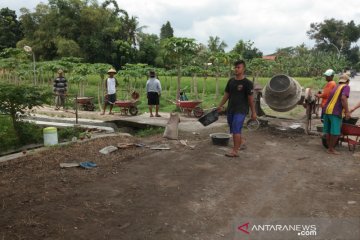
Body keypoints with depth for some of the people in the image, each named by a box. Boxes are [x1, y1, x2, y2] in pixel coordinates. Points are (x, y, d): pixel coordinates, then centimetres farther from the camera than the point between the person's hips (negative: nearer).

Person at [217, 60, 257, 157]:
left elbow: (250, 99, -7)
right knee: (233, 130, 14)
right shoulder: (231, 81, 9)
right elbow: (226, 95, 14)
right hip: (230, 109, 6)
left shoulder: (247, 83, -8)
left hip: (241, 110, -6)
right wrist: (220, 105, 9)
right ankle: (241, 142, 37)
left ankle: (235, 151, -7)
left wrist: (253, 112, -6)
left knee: (236, 129, -12)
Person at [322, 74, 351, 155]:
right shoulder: (346, 87, 0)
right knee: (335, 132, -4)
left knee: (328, 131, 11)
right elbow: (343, 98, -18)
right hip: (335, 112, -8)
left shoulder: (336, 87, 24)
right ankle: (331, 149, 0)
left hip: (327, 110, 8)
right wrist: (347, 111, -19)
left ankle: (329, 148, 18)